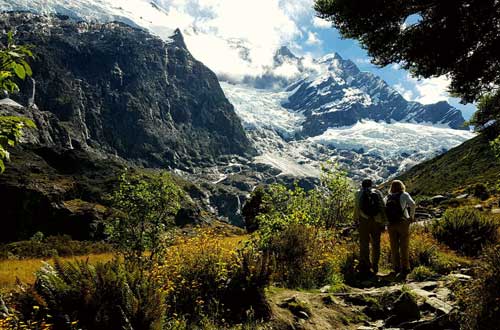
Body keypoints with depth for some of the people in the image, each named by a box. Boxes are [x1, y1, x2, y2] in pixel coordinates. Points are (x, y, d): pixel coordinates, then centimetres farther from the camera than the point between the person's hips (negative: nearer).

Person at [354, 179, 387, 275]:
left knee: (364, 244, 4)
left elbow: (356, 208, 0)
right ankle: (375, 266, 20)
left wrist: (356, 220, 8)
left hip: (364, 221, -1)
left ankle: (364, 267, 4)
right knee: (376, 244, 15)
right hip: (376, 221, 1)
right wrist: (384, 223, 3)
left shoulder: (359, 193, 5)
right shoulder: (377, 193, 6)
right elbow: (383, 208, 1)